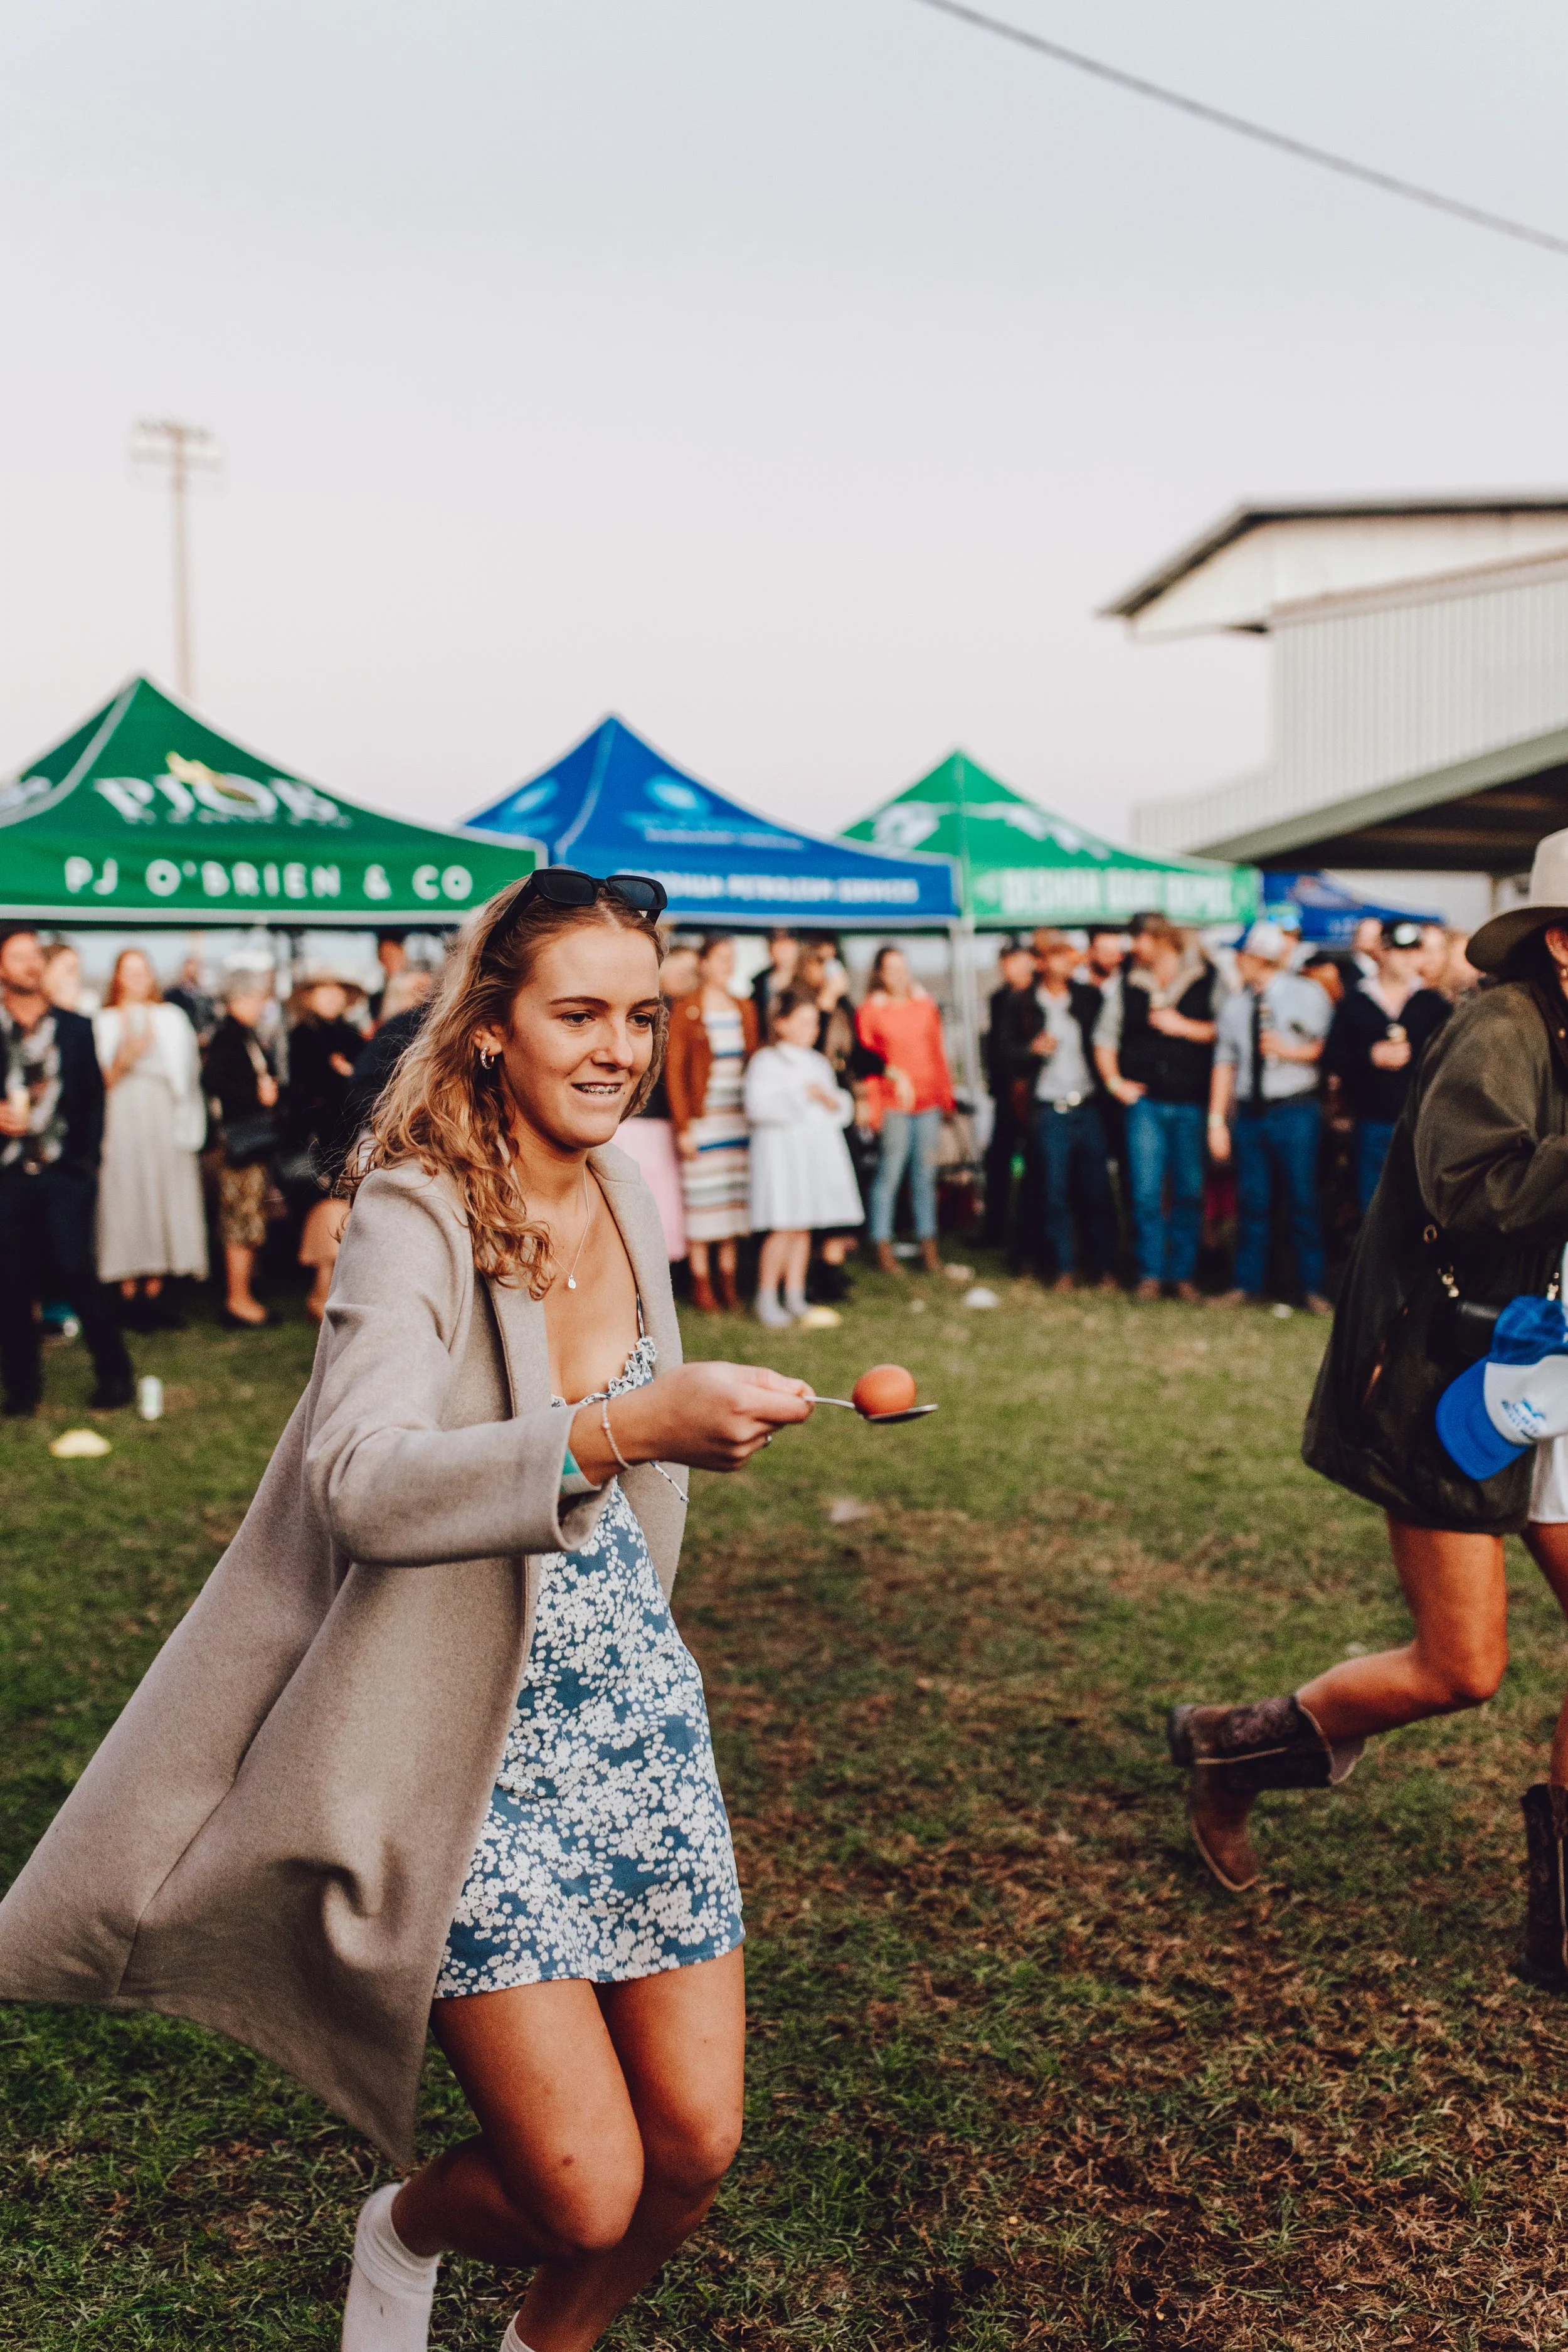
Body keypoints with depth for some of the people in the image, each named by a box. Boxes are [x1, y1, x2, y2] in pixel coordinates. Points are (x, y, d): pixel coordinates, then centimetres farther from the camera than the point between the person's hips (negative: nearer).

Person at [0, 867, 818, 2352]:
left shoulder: (626, 1202, 5)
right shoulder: (416, 1217, -16)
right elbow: (362, 1480, -33)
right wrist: (617, 1433, -44)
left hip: (634, 1717, 6)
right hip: (471, 1747, -6)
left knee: (694, 2150, 6)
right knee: (586, 2197, -5)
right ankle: (407, 2232, 31)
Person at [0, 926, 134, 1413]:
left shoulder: (75, 1028, 9)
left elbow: (93, 1097, 11)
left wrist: (87, 1157, 2)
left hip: (64, 1172, -1)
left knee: (74, 1270, -9)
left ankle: (115, 1376, 4)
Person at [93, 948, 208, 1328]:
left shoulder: (172, 1017, 17)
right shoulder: (106, 1022, 8)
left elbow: (186, 1068, 17)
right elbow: (103, 1079, 0)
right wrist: (127, 1054, -16)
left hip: (165, 1116, 3)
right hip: (125, 1115, -3)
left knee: (165, 1193, -2)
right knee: (128, 1193, -6)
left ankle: (155, 1289, 1)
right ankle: (129, 1291, -4)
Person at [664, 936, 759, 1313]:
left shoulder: (744, 1009, 11)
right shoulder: (685, 1011, -4)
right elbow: (673, 1071, -6)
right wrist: (683, 1126, -11)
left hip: (739, 1119, 5)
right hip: (702, 1118, -5)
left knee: (734, 1196, 6)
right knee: (702, 1198, -3)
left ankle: (728, 1281, 14)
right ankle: (700, 1284, 3)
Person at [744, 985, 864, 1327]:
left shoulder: (819, 1064, 17)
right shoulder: (766, 1062, -4)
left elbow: (844, 1108, 20)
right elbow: (759, 1107, -17)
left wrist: (833, 1101, -3)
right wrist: (800, 1095, -18)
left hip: (818, 1151, 6)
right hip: (781, 1149, -6)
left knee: (803, 1227, 7)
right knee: (783, 1228, -10)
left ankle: (795, 1297, 14)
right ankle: (766, 1300, 0)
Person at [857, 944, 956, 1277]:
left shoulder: (925, 1006, 13)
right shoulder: (870, 1011, 1)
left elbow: (938, 1051, 16)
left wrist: (945, 1094, 11)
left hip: (929, 1101, 4)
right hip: (894, 1103, -4)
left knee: (926, 1174, 6)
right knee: (889, 1174, -5)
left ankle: (928, 1246, 13)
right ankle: (883, 1248, 2)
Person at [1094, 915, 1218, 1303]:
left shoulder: (1207, 979, 1)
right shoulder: (1128, 983, 7)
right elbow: (1104, 1037, 14)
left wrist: (1184, 1026, -9)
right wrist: (1114, 1081, 5)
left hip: (1191, 1100, -1)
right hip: (1145, 1099, 1)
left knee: (1189, 1191, 4)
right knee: (1146, 1191, -3)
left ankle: (1184, 1274, 14)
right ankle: (1151, 1274, 6)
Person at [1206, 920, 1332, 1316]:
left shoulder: (1307, 995, 0)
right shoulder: (1234, 1005, 10)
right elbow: (1225, 1063, 10)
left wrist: (1289, 1051, -14)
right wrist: (1217, 1119, 5)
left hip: (1294, 1110, -3)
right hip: (1248, 1112, 3)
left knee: (1302, 1200, -2)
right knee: (1252, 1201, 6)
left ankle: (1313, 1288, 7)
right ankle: (1247, 1284, 15)